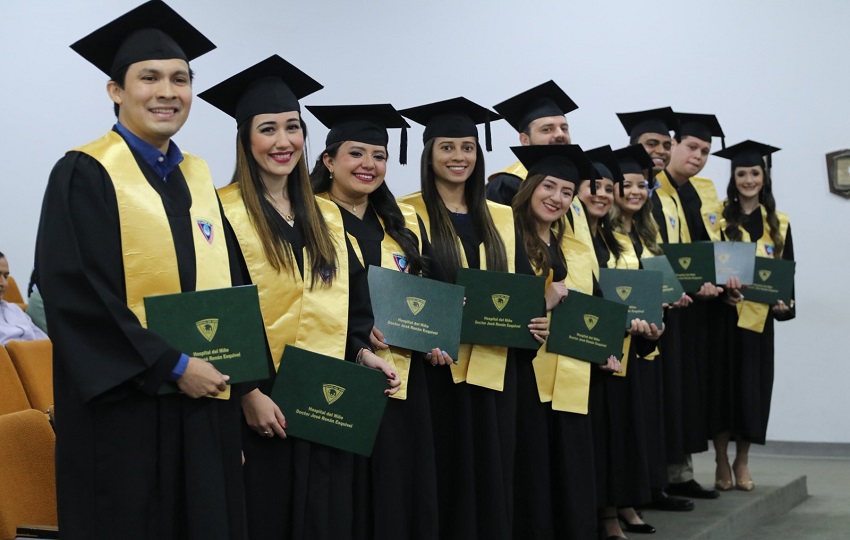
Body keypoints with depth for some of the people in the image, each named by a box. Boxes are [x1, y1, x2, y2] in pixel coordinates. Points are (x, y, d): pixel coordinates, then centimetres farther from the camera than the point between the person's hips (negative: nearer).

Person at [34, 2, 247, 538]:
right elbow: (76, 297, -16)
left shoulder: (198, 177, 12)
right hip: (126, 410, -6)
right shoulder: (84, 176, -8)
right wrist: (172, 366, -17)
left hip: (205, 405, 6)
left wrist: (231, 368, 3)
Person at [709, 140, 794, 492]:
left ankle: (742, 462, 15)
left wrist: (784, 302, -6)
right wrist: (721, 290, -19)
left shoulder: (778, 224, 10)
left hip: (759, 316, 3)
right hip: (723, 313, -3)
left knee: (753, 386, 4)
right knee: (723, 383, -2)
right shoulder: (718, 218, 1)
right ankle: (721, 463, 8)